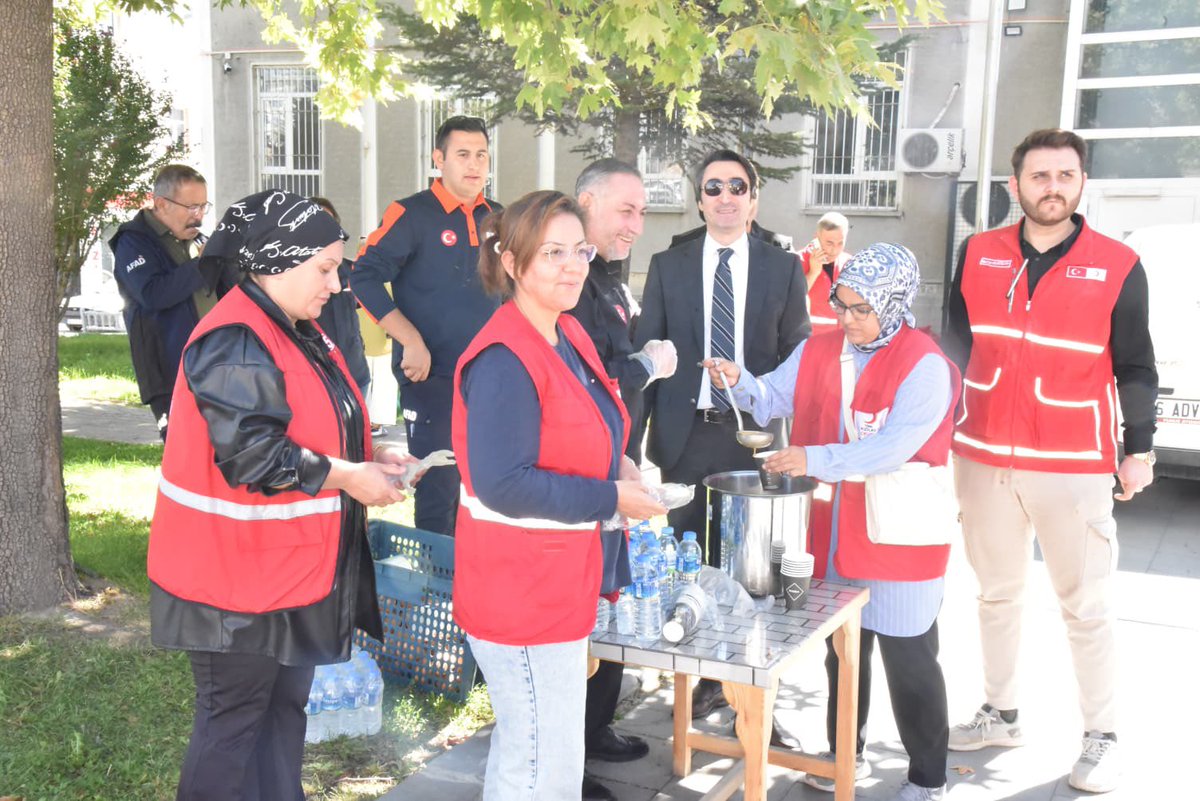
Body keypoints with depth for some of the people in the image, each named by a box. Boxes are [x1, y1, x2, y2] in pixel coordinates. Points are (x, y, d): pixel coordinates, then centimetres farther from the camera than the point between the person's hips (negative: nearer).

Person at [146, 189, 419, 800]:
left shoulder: (298, 332, 11)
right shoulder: (235, 344, -22)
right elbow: (253, 455, -28)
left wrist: (366, 456, 4)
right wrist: (349, 477, -20)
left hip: (291, 568, 10)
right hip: (238, 574, -10)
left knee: (285, 705, 19)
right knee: (234, 716, 4)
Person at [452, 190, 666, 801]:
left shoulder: (570, 337, 8)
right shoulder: (504, 360, -22)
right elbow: (501, 485, -27)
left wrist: (616, 466, 2)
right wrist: (611, 498, -21)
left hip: (559, 582, 10)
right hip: (522, 589, -10)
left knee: (522, 748, 25)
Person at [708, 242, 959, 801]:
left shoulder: (925, 366, -15)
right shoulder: (818, 351, 5)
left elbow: (894, 446, -25)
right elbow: (771, 400, 8)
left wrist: (815, 459, -30)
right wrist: (739, 382, -12)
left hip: (900, 543, -6)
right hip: (833, 539, 6)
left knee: (910, 664, 7)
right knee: (841, 652, 20)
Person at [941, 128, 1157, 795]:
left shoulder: (1118, 267, -4)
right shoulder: (978, 256, 3)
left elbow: (1135, 367, 2)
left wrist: (1139, 448, 2)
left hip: (1074, 466, -3)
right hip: (984, 458, 3)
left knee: (1085, 605, 5)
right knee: (996, 593, 15)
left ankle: (1101, 738, 19)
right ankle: (1000, 715, 30)